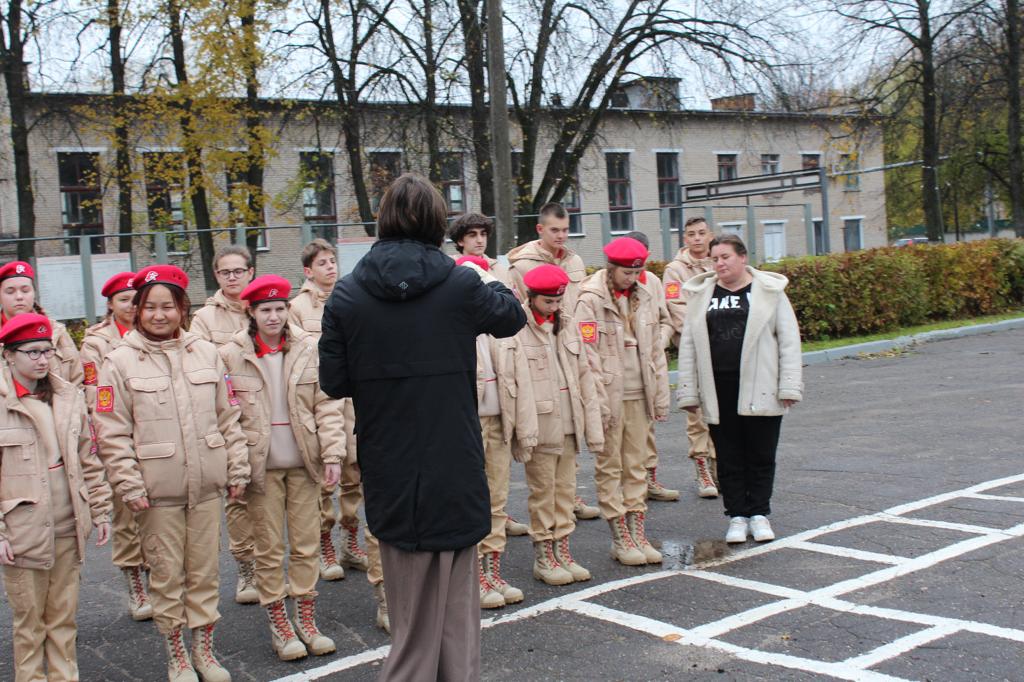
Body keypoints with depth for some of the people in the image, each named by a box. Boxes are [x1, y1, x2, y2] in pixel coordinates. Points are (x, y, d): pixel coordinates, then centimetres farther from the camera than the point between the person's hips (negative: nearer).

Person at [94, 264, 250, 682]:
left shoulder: (206, 353, 7)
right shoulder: (120, 362, -3)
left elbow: (228, 418, 10)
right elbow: (112, 434, -4)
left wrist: (237, 470, 7)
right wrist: (129, 486, -9)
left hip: (206, 485, 3)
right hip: (157, 490, -2)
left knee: (205, 571, 11)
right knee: (166, 575, 6)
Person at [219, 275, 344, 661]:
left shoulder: (308, 350, 1)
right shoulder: (231, 355, -5)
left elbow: (326, 407, 2)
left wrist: (332, 454, -4)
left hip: (303, 462, 2)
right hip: (261, 465, -2)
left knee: (306, 545, 10)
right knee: (269, 549, 6)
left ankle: (306, 620, 23)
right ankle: (278, 625, 20)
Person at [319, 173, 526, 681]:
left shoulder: (346, 295, -7)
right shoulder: (461, 283, -10)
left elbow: (333, 382, -2)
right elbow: (512, 315, 10)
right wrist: (488, 280, 29)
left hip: (388, 470, 1)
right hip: (453, 468, -1)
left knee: (411, 605, 15)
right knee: (456, 601, 14)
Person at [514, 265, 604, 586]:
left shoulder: (568, 325, 9)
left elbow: (584, 376, 10)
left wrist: (593, 427, 7)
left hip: (568, 425, 6)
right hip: (539, 425, -6)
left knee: (566, 491, 12)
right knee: (542, 492, 4)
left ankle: (562, 551, 23)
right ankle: (544, 557, 16)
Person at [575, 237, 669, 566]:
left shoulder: (641, 298, 10)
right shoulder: (590, 300, -9)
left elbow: (655, 349, 13)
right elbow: (588, 355, -13)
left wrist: (661, 395, 10)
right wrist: (599, 402, -16)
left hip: (639, 396, 6)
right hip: (610, 395, -6)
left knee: (637, 465, 10)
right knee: (610, 467, 3)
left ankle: (637, 533, 17)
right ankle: (620, 539, 11)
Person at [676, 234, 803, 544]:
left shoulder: (769, 291, 2)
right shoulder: (701, 295, 8)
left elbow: (789, 340, 1)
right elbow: (688, 345, 8)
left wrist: (789, 386, -6)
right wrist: (688, 392, 3)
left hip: (759, 389, -2)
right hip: (718, 391, 2)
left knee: (761, 456, 7)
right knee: (728, 458, 8)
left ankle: (759, 513, 21)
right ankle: (737, 516, 19)